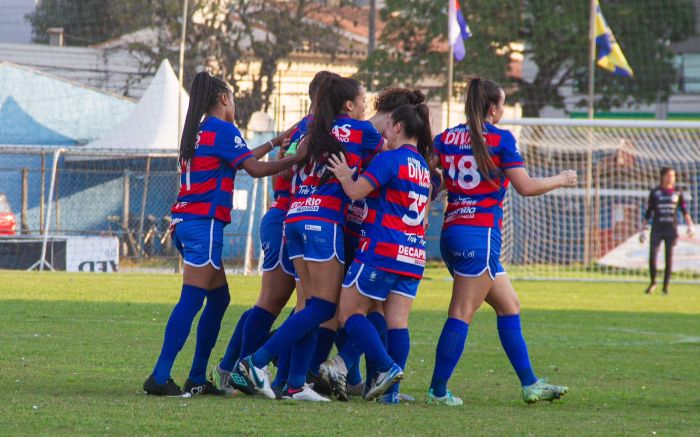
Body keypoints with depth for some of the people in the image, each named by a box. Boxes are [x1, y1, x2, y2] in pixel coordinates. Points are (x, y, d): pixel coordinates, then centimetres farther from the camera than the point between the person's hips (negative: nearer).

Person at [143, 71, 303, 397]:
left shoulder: (198, 131, 20)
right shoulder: (222, 129, -6)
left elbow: (238, 158, 30)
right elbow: (255, 169, -11)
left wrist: (272, 144, 33)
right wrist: (296, 159, -5)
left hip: (185, 222, 9)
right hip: (204, 222, -9)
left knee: (219, 297, 14)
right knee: (191, 300, -12)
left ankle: (197, 378, 11)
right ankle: (160, 377, -19)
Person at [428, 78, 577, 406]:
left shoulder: (446, 138, 10)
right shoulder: (500, 139, -5)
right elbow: (526, 187, -7)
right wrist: (561, 180, 8)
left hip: (451, 231, 7)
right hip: (480, 233, -7)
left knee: (509, 306, 15)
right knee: (462, 314, -6)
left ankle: (529, 384, 16)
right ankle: (438, 390, -7)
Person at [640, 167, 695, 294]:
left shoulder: (677, 192, 6)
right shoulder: (655, 192, 3)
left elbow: (684, 210, 11)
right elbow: (648, 212, 6)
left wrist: (690, 225, -1)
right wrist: (644, 230, 3)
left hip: (671, 229, 1)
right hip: (657, 230, -1)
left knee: (669, 258, 0)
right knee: (652, 256, -10)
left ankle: (666, 285, 11)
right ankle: (653, 282, 9)